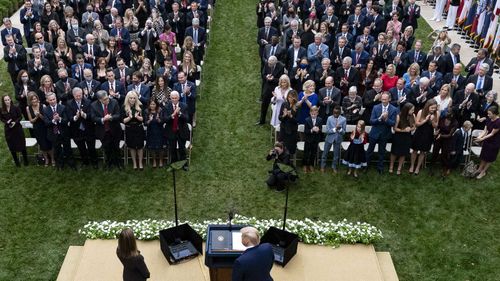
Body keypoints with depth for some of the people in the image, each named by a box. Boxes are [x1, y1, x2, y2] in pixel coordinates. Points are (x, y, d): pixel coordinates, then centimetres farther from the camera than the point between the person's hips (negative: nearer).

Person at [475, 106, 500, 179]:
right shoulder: (489, 120, -7)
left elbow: (492, 134, -21)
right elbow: (485, 131, -5)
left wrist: (482, 139, -23)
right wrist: (479, 137, -21)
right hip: (487, 140, 6)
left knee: (489, 158, 11)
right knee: (483, 155, 16)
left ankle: (483, 172, 24)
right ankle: (479, 169, 31)